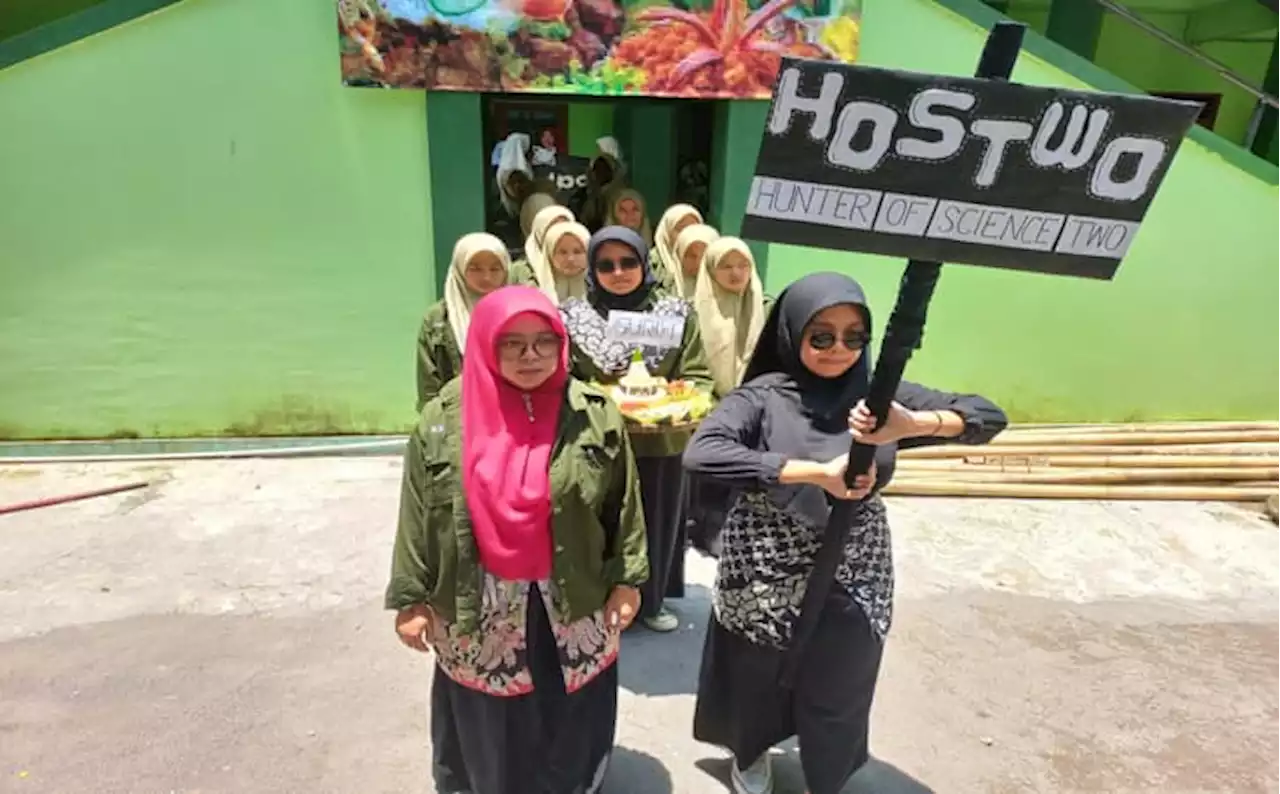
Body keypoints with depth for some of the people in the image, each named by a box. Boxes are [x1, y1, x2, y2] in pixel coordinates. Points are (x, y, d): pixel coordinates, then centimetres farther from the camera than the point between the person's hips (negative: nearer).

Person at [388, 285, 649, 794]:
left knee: (568, 721, 18)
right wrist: (411, 597, -1)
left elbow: (623, 503, -3)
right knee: (489, 727, 19)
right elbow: (418, 516, -3)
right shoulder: (444, 420, -9)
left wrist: (626, 580, -2)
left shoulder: (595, 415, -10)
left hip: (573, 605, 0)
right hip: (478, 609, 0)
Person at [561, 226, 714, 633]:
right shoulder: (573, 316, -3)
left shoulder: (677, 314, -2)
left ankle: (651, 600, 38)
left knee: (657, 521, 16)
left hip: (661, 443, 1)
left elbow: (698, 377, 0)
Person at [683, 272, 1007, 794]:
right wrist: (818, 472, -35)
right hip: (766, 572, -2)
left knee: (839, 694, 16)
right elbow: (701, 453, -32)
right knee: (756, 678, 20)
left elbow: (989, 417, -9)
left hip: (852, 575, 2)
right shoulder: (761, 397, -14)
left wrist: (914, 424, -31)